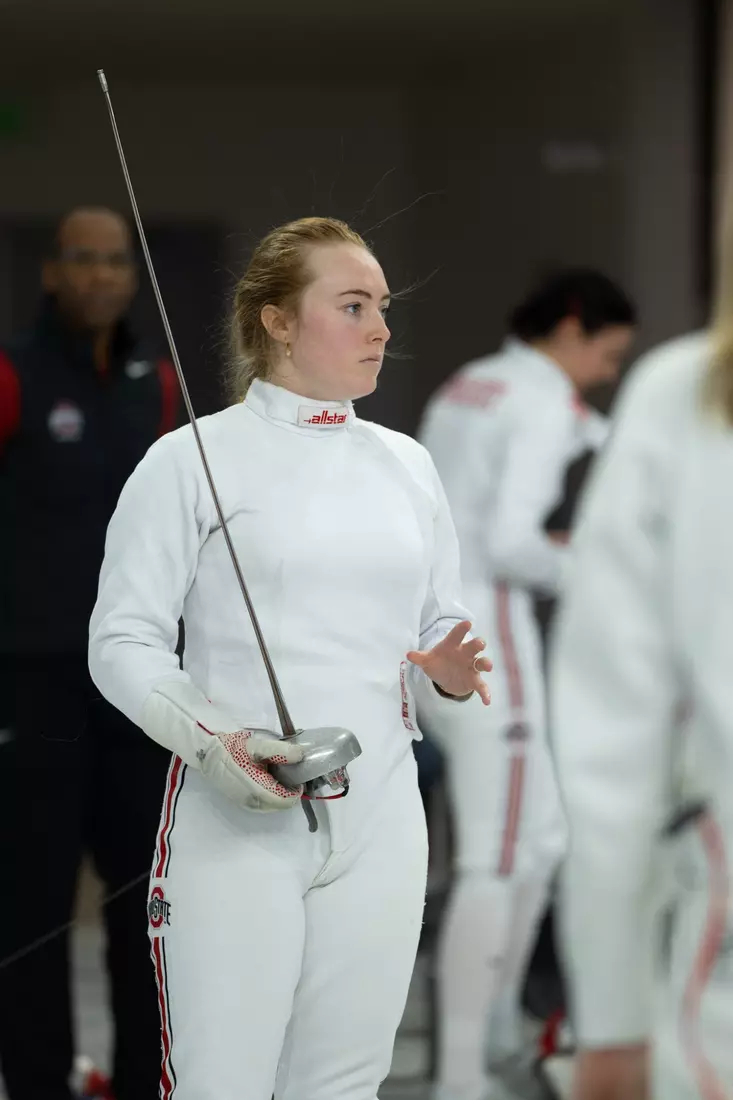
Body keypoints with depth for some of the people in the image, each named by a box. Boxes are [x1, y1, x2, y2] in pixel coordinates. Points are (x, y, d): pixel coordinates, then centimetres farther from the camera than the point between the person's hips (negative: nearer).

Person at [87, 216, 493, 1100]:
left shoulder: (405, 464, 10)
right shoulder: (191, 460, -5)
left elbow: (437, 632, 17)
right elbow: (122, 641, -6)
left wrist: (451, 674, -6)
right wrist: (209, 739, -23)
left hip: (379, 823, 5)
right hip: (235, 820, -5)